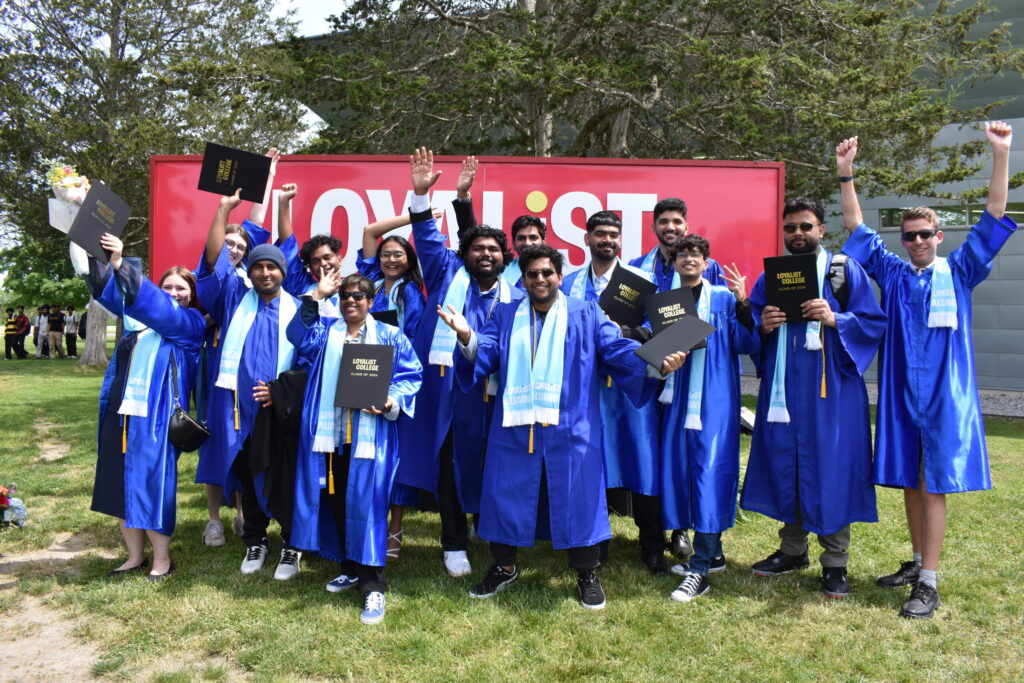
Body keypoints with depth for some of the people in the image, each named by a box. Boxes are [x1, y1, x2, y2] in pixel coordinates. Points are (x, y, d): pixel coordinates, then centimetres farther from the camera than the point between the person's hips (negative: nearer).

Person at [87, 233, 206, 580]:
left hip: (154, 415, -6)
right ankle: (135, 555, 26)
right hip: (120, 411, 6)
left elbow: (155, 304, -16)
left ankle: (162, 558, 14)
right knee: (120, 484, 11)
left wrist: (121, 263, -25)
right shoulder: (138, 316, 18)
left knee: (152, 484, -2)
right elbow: (106, 288, 14)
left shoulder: (191, 322, 0)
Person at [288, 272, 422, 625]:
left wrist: (393, 402, -17)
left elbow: (411, 375, 0)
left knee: (365, 504, -6)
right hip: (329, 432, 4)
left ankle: (373, 585, 1)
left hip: (370, 434, -4)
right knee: (334, 501, 11)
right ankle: (351, 567, 29)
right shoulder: (325, 330, 13)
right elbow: (299, 336, -8)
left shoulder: (390, 336, 6)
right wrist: (316, 297, -14)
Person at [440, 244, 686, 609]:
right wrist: (467, 336, -22)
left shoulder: (586, 315, 6)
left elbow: (619, 350, -4)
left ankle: (586, 574, 22)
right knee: (506, 494, 9)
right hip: (515, 427, 2)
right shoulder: (505, 318, 12)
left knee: (577, 497, 2)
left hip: (570, 430, -2)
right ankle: (504, 567, 30)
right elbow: (484, 354, 0)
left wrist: (657, 363, -23)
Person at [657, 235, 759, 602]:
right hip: (678, 400, 5)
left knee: (709, 473, -9)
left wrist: (743, 304, -20)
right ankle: (712, 553, 26)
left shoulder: (724, 299, 0)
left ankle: (700, 570, -4)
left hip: (714, 401, -5)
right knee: (680, 472, 9)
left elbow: (747, 344, -8)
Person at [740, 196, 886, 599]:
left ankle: (835, 564, 13)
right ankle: (793, 550, 24)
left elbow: (874, 322, -3)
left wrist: (834, 319, -19)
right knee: (785, 466, 8)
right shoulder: (770, 276, 12)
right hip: (784, 388, 3)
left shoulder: (846, 271, 2)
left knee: (830, 471, 0)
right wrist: (764, 326, -12)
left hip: (829, 389, -3)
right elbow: (751, 326, 10)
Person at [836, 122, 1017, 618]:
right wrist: (845, 172, 4)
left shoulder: (958, 272, 2)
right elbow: (855, 226, 10)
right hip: (901, 393, 3)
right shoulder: (892, 274, 8)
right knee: (909, 482, 12)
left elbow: (994, 217, -3)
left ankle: (929, 583, 4)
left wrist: (1000, 154, -12)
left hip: (945, 395, -3)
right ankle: (918, 562, 27)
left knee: (934, 486, -2)